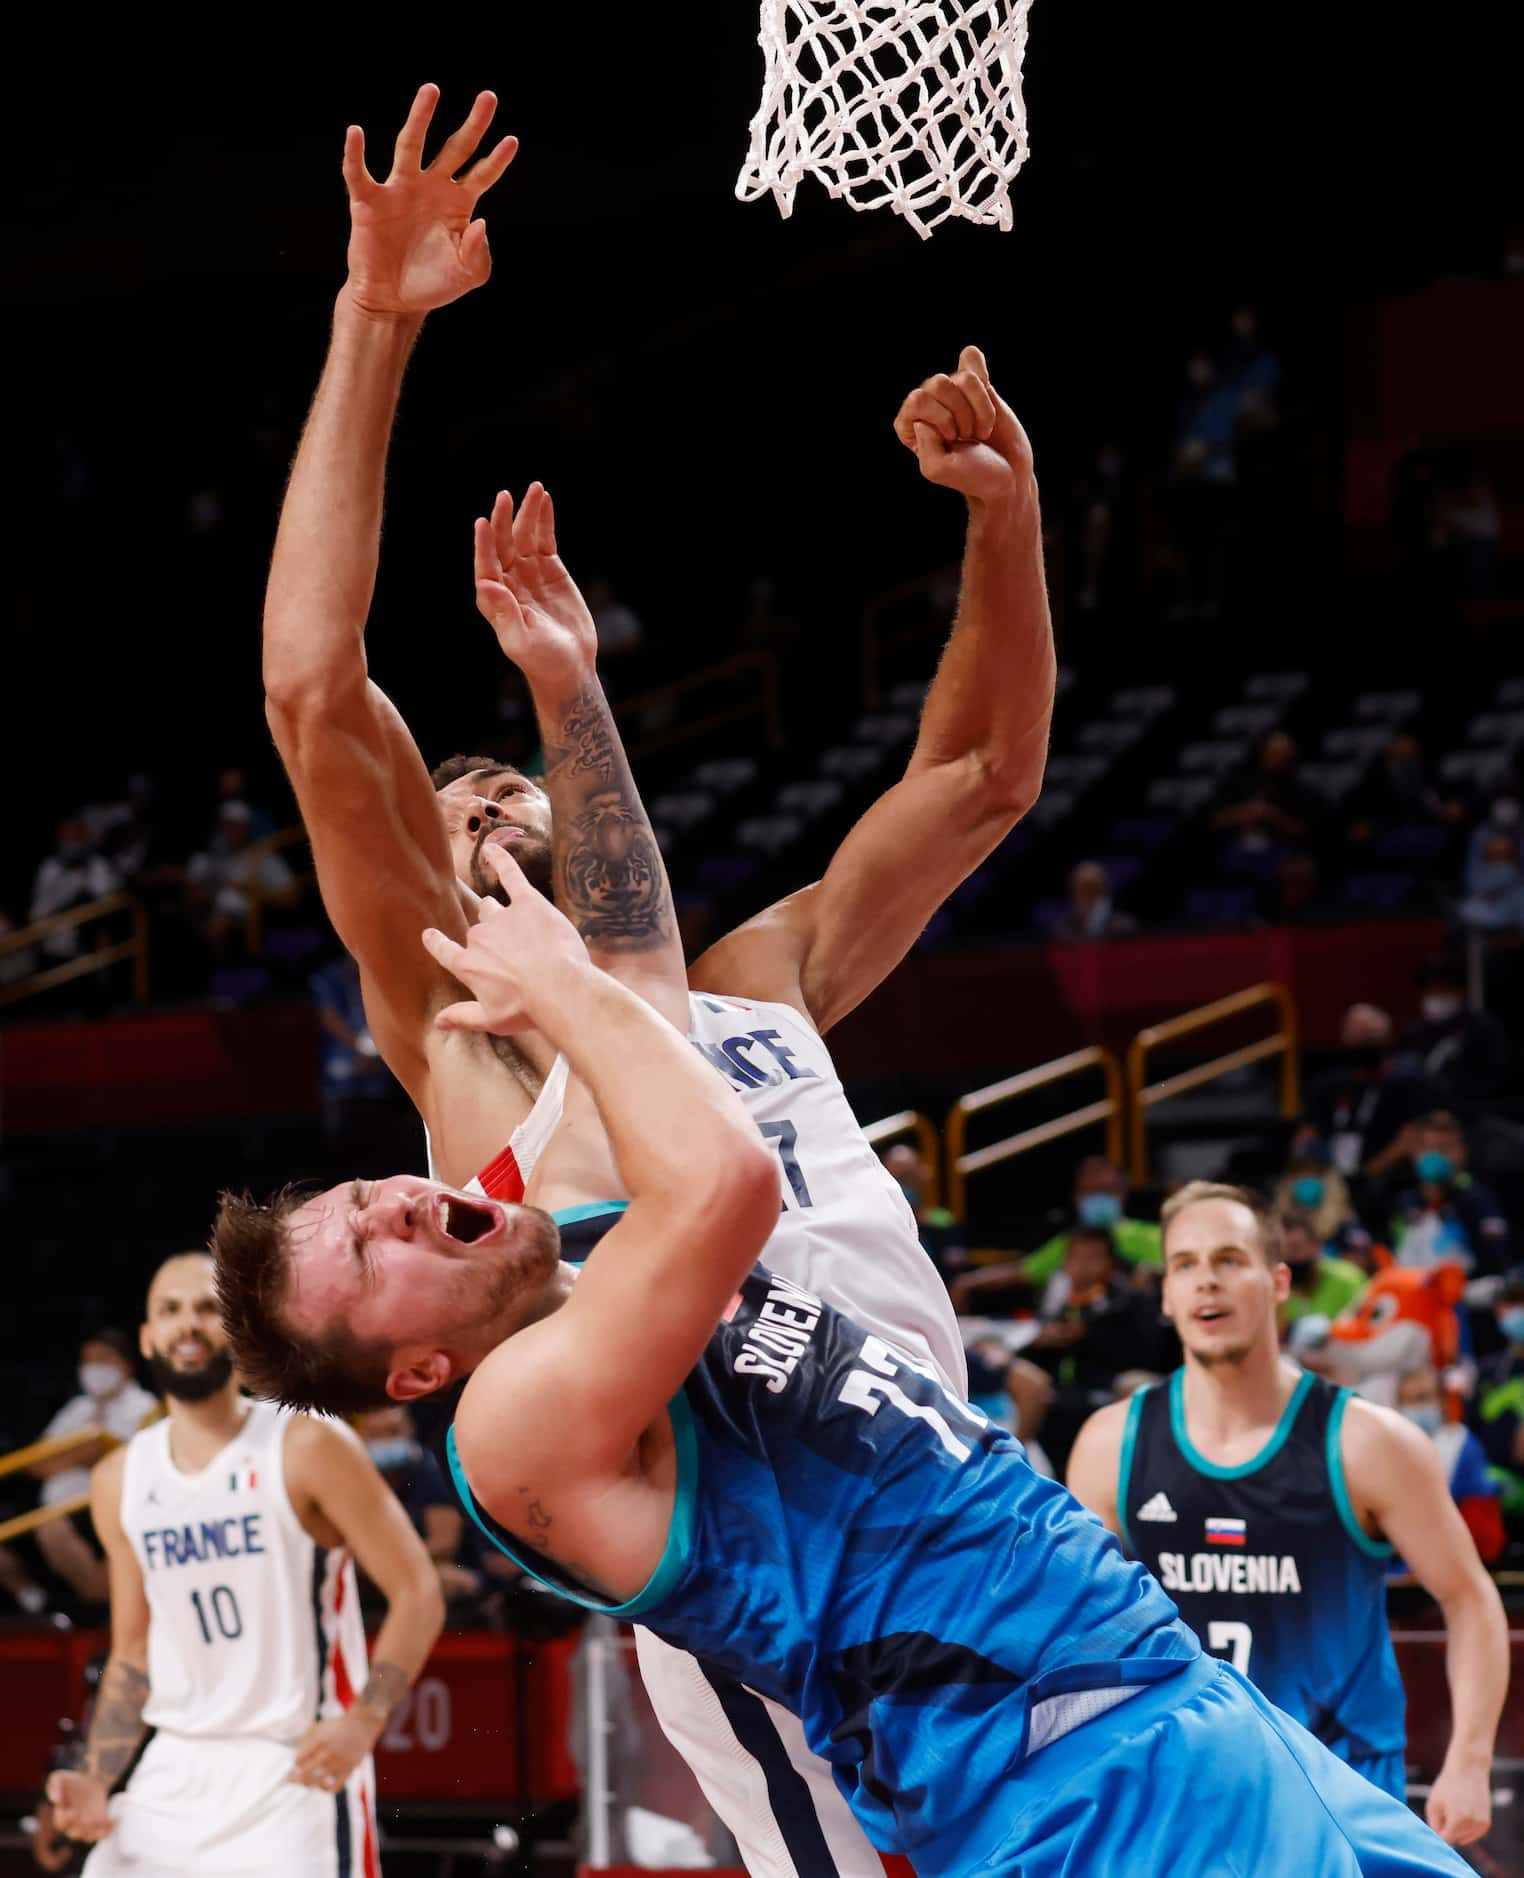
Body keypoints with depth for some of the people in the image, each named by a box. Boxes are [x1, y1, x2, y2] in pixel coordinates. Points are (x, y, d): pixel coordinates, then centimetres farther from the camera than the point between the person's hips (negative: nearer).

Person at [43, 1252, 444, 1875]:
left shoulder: (307, 1448, -7)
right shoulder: (120, 1481, 9)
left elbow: (418, 1595, -7)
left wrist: (363, 1721, -21)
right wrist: (97, 1781, 3)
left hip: (297, 1775, -5)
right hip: (175, 1774, 5)